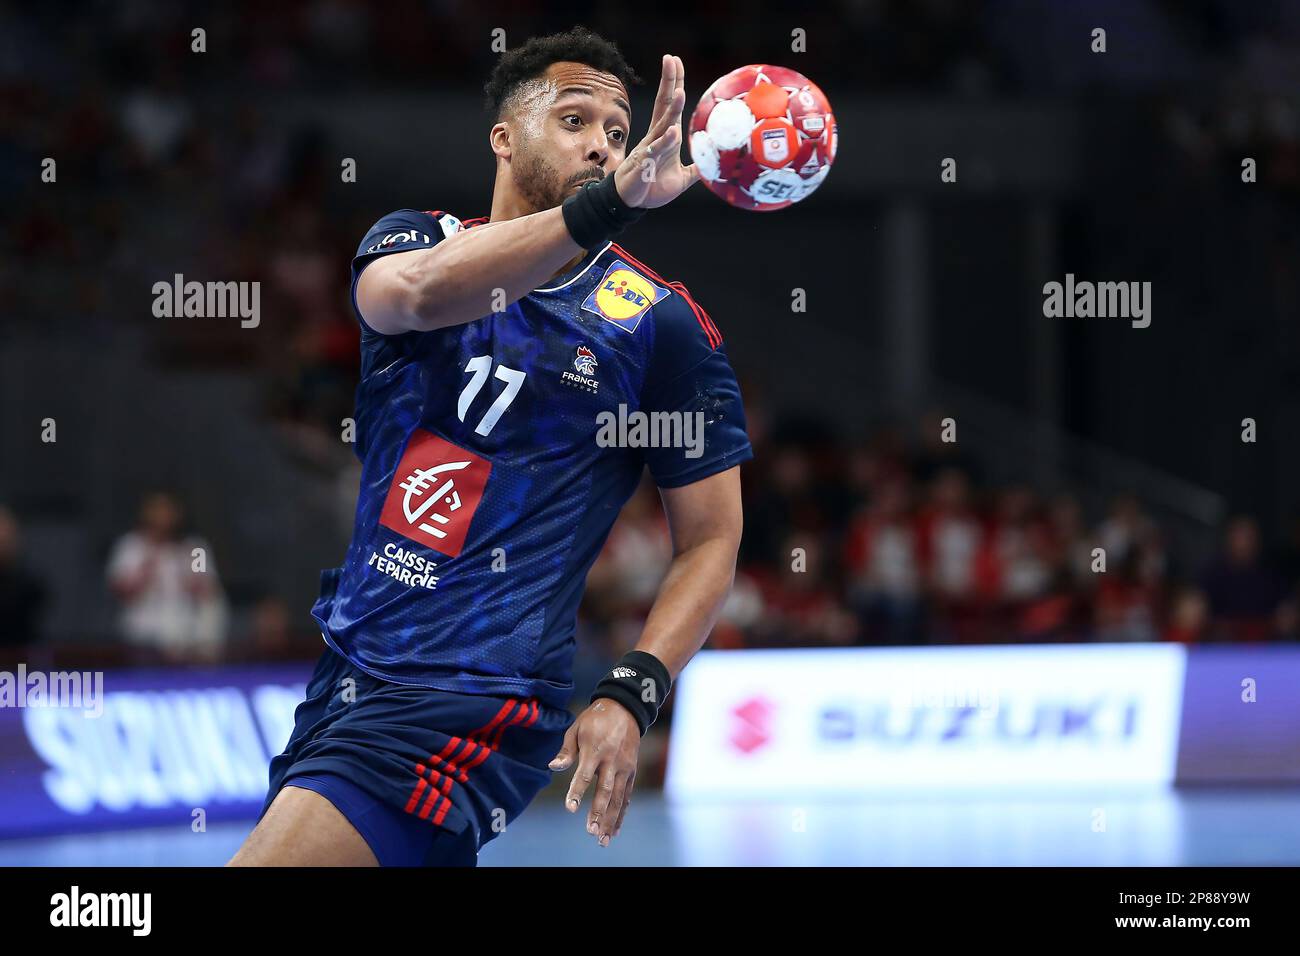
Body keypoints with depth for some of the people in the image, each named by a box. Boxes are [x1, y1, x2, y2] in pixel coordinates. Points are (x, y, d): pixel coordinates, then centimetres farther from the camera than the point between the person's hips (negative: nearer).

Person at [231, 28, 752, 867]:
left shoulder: (660, 322, -3)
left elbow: (711, 539, 1)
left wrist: (630, 698, -16)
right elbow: (417, 292, -22)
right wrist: (607, 203, -37)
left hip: (476, 701, -5)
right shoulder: (417, 237, 5)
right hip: (346, 672, 6)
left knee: (271, 859, -21)